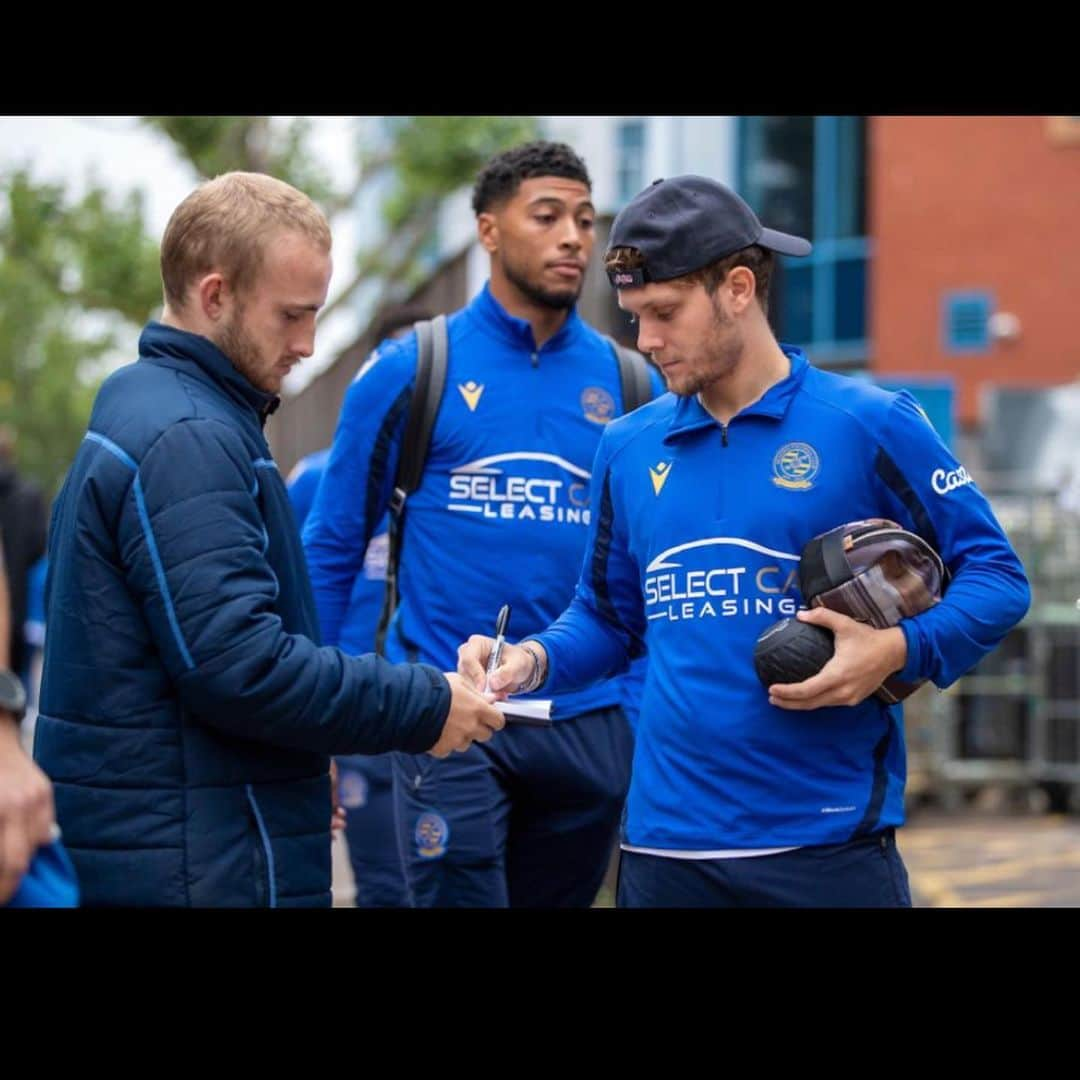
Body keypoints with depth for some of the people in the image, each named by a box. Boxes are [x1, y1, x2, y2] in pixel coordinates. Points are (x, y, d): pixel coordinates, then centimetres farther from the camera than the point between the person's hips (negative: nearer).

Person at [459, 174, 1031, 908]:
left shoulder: (871, 425, -4)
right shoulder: (630, 448, 9)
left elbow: (995, 574, -1)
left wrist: (899, 650, -17)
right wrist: (535, 660, -2)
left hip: (827, 844, -4)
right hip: (665, 840, 4)